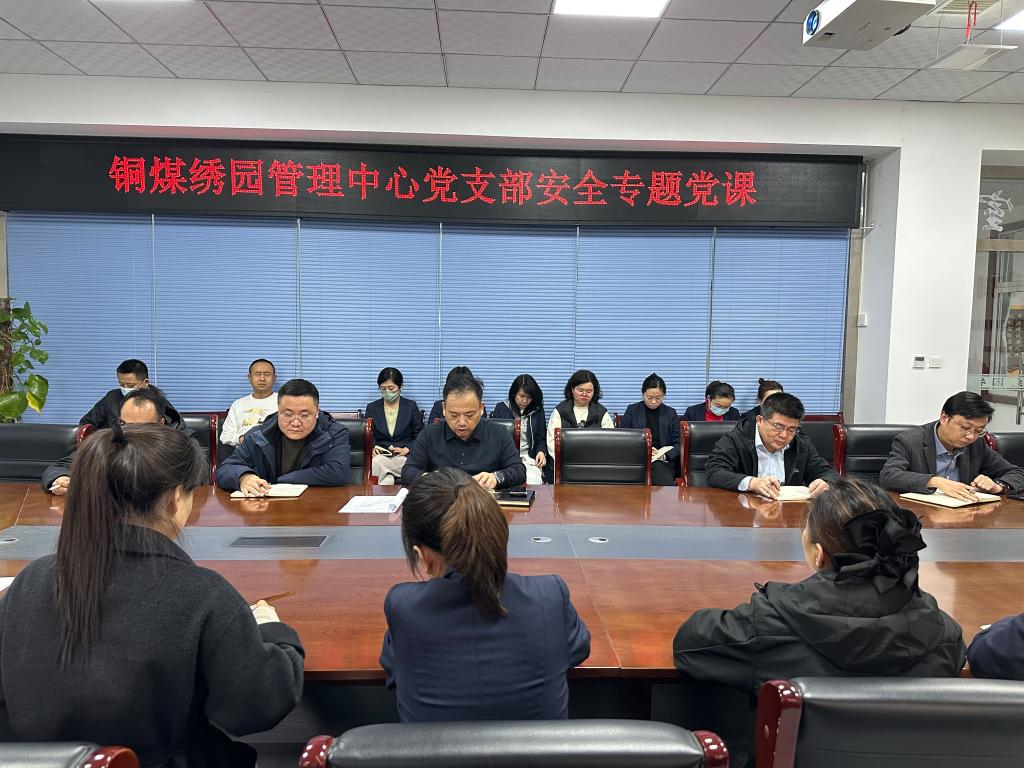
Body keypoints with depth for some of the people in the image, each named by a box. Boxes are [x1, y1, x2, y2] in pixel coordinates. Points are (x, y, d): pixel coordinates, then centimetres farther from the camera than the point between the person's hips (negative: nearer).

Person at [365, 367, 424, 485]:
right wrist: (373, 447, -15)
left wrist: (406, 450, -11)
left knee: (376, 463, -35)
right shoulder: (372, 408, 14)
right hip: (380, 455, 2)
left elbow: (419, 437, 7)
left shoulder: (411, 406, 10)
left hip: (405, 456, -2)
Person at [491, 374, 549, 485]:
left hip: (529, 458, 2)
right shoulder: (501, 408, 6)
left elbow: (541, 438, 17)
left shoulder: (537, 410, 11)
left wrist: (541, 451, -4)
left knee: (533, 482, -28)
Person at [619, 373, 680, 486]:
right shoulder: (632, 411, 10)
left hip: (663, 461, 1)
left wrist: (665, 455, -10)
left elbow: (678, 443, 11)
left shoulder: (670, 413, 13)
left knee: (666, 484, -33)